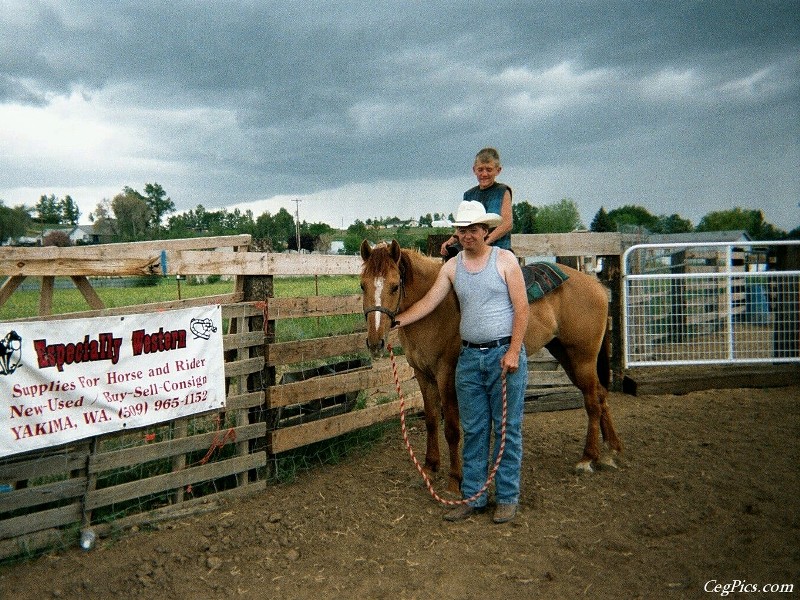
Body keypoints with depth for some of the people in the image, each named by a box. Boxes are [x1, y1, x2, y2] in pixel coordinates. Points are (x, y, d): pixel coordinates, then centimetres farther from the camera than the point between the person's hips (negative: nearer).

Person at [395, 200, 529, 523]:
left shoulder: (505, 260, -5)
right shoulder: (452, 266, 7)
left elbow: (521, 309, -8)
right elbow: (428, 303, 5)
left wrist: (513, 352, -15)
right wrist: (396, 321, -7)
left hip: (504, 354, -4)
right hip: (469, 357, 4)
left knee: (507, 428, 4)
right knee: (473, 430, 10)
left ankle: (507, 498, 15)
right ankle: (473, 497, 20)